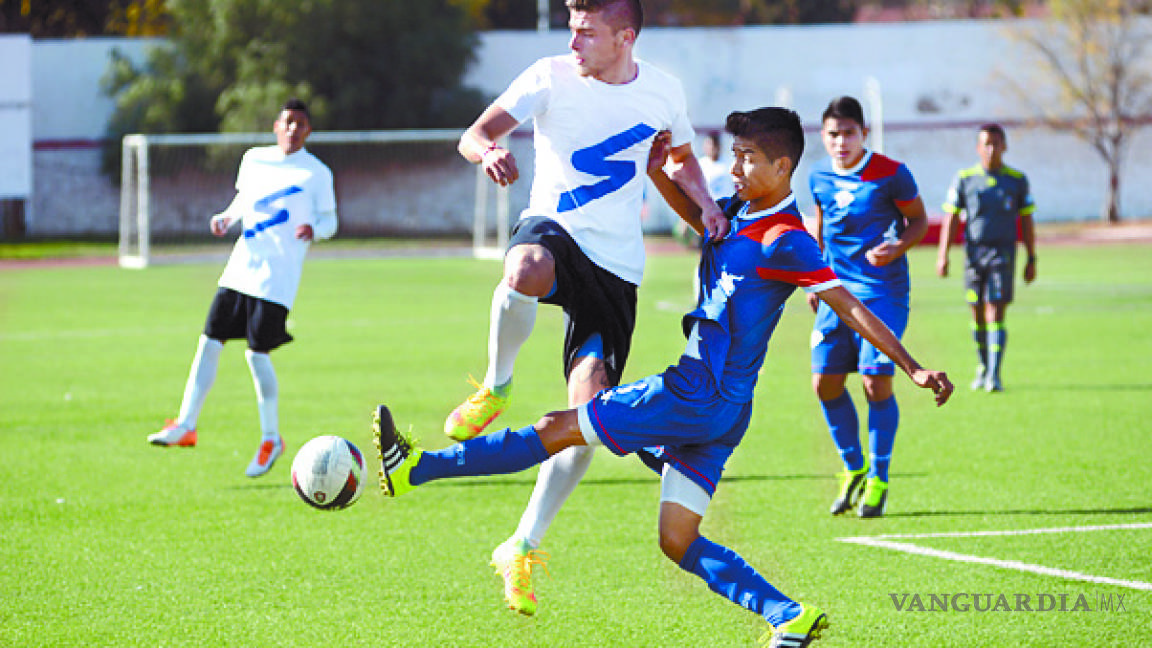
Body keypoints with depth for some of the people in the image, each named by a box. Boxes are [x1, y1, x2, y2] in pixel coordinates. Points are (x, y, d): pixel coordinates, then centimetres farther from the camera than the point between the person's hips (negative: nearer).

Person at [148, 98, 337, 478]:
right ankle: (186, 425, 7)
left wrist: (315, 229, -19)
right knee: (209, 341, 1)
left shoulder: (316, 173, -2)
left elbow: (329, 221, 3)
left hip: (276, 278, -5)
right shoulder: (254, 160, 11)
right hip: (240, 269, 5)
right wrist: (226, 218, 5)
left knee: (257, 353, -7)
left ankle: (271, 438, 8)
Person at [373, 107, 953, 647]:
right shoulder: (733, 215, 12)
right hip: (709, 405, 9)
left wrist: (913, 368, -20)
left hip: (703, 397, -9)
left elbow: (851, 308, -15)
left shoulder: (785, 241, -13)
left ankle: (415, 468, 1)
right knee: (678, 543, 6)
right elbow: (685, 205, 32)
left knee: (559, 429, -4)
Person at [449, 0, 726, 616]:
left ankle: (523, 548, 9)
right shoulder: (552, 77, -5)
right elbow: (474, 134, -9)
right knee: (525, 272, -43)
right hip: (554, 230, -2)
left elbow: (681, 156, 24)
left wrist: (703, 201, 3)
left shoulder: (662, 91, 4)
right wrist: (490, 152, -34)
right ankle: (496, 387, -14)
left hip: (616, 265, 2)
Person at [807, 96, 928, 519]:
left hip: (882, 290, -5)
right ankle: (853, 469, 21)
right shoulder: (819, 177, 5)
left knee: (877, 383, -9)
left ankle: (878, 479, 7)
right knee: (825, 382, 1)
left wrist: (897, 248, -19)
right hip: (837, 290, 5)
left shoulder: (890, 175, -10)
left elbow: (918, 220, 0)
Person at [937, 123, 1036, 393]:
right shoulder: (964, 179, 3)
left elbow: (1026, 222, 9)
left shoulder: (1017, 180, 4)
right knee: (978, 313, 8)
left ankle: (994, 375, -16)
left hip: (1003, 253, -2)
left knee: (996, 313, -12)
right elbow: (951, 218, 5)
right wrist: (943, 255, -2)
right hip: (974, 253, 2)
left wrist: (1031, 259, 7)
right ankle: (983, 367, 27)